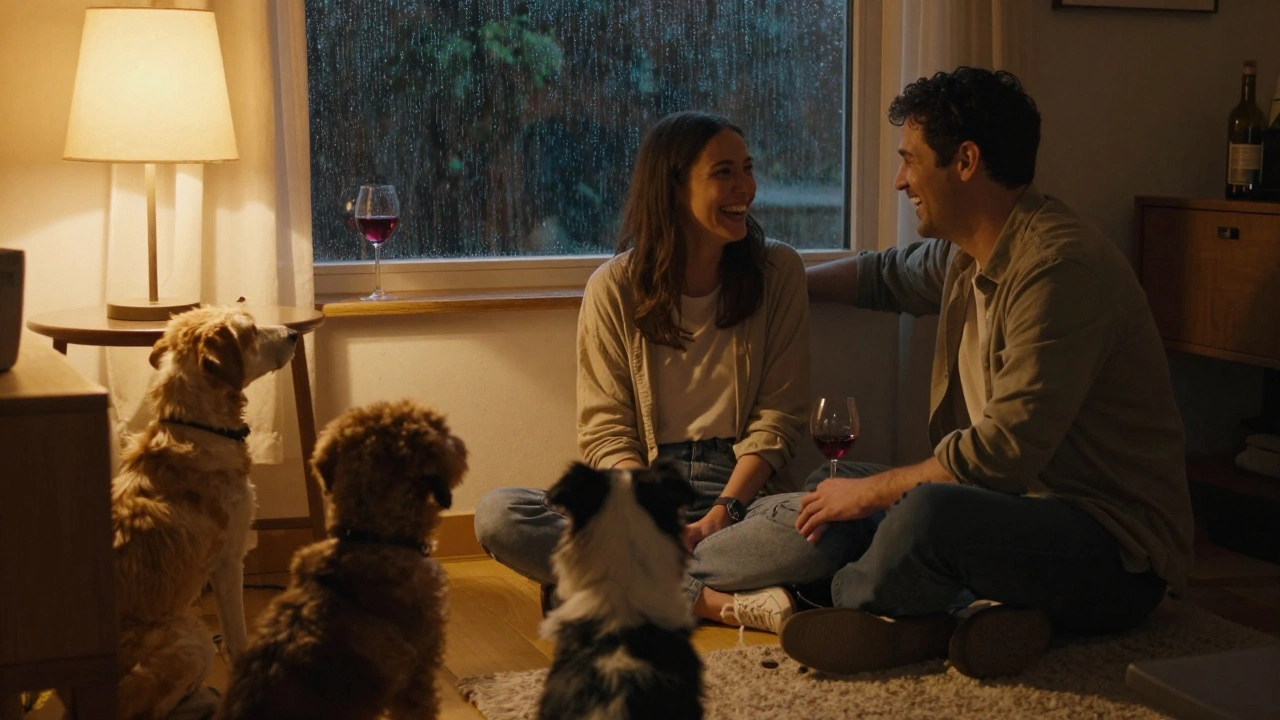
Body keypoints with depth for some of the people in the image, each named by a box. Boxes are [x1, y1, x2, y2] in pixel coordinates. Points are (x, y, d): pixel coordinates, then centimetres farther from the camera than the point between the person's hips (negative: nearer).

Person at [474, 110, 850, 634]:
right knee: (497, 515, -26)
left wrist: (722, 513, -14)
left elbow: (779, 416, 1)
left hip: (743, 487, 0)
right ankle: (719, 601, -27)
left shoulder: (778, 272, 3)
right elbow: (604, 430, -2)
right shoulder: (614, 288, 1)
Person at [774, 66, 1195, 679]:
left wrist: (868, 491, -15)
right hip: (1027, 504, 10)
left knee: (928, 513, -37)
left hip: (1119, 556, -10)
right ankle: (979, 614, -10)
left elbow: (1001, 453, -26)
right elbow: (887, 275, 32)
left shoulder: (1059, 268, -22)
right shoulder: (969, 255, 8)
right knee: (830, 503, 9)